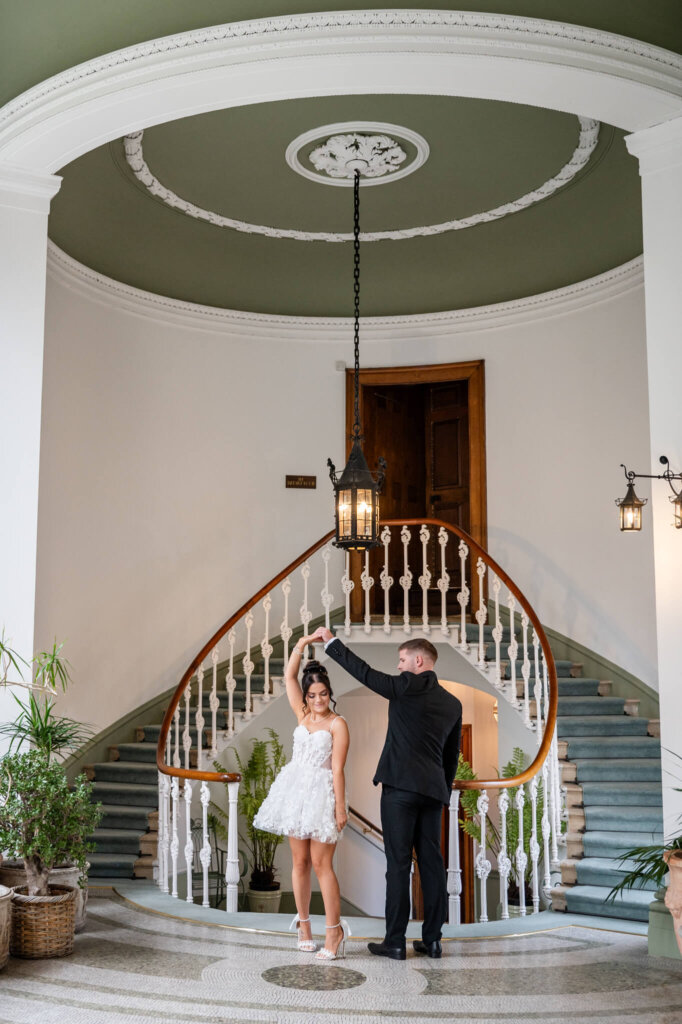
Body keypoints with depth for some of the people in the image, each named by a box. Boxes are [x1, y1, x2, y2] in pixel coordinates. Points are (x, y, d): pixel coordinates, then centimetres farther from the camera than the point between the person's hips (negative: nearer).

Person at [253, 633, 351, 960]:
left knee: (320, 863, -8)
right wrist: (302, 643, -3)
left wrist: (340, 808, -13)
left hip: (321, 795, -5)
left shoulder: (337, 724, -6)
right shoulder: (303, 715, 9)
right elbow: (289, 676, 6)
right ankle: (303, 924, 17)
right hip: (295, 792, 5)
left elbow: (337, 769, -10)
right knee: (299, 861, 8)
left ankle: (334, 930, -2)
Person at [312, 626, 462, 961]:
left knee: (398, 863, -3)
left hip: (401, 786, -6)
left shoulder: (408, 686, -6)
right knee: (432, 863, 9)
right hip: (433, 790, 7)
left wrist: (331, 641, 0)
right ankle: (432, 940, 12)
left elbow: (364, 673, -8)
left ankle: (395, 942, 0)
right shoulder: (453, 703, 15)